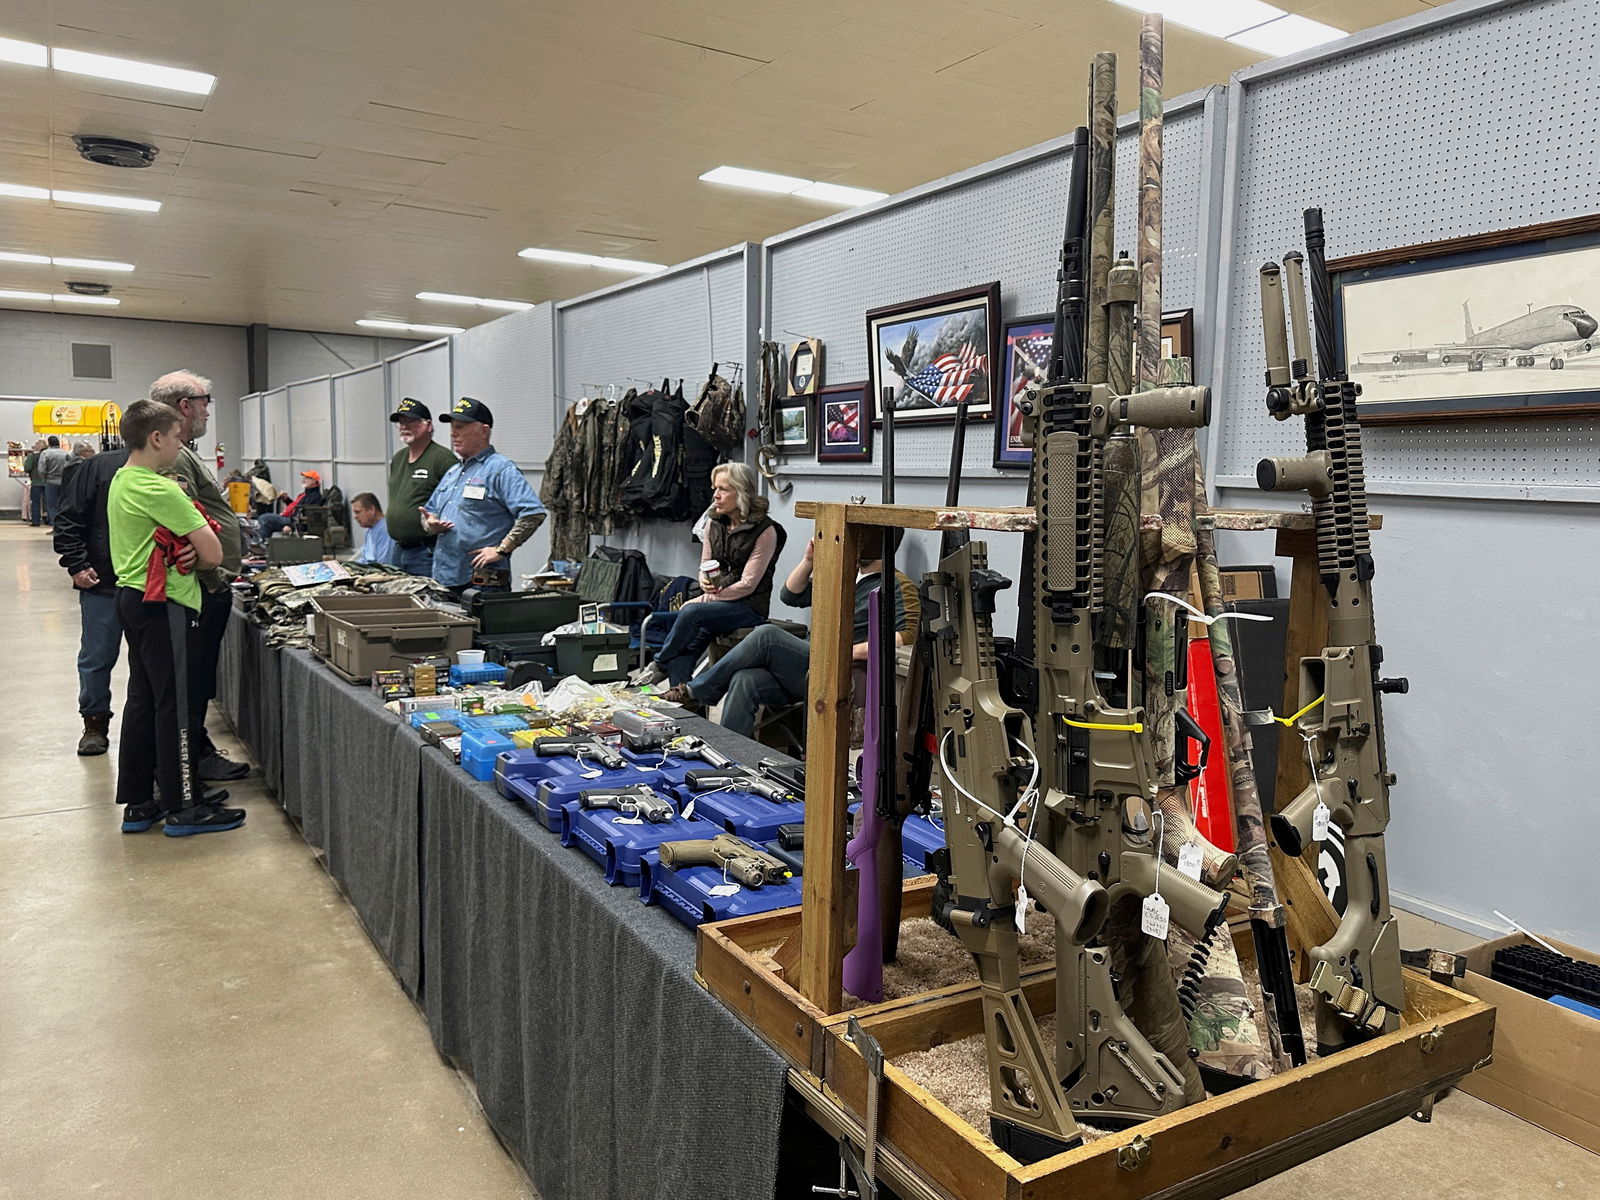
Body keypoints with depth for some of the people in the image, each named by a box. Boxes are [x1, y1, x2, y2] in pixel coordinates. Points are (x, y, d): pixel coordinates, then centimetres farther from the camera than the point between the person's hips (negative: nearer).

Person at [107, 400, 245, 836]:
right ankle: (183, 807, 6)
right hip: (165, 605, -10)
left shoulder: (121, 481, 11)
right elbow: (214, 554, -20)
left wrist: (181, 555, 0)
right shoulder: (160, 490, -19)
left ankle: (138, 804, 21)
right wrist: (192, 560, 0)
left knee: (142, 700, 14)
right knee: (175, 704, -2)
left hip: (132, 597, 10)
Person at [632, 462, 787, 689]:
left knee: (691, 612, -30)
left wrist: (705, 599, -16)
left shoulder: (765, 531, -10)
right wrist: (706, 582, -8)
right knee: (684, 650, -23)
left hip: (749, 607, -5)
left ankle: (659, 666, -12)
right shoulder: (714, 524, 10)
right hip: (718, 600, 6)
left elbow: (748, 584, -13)